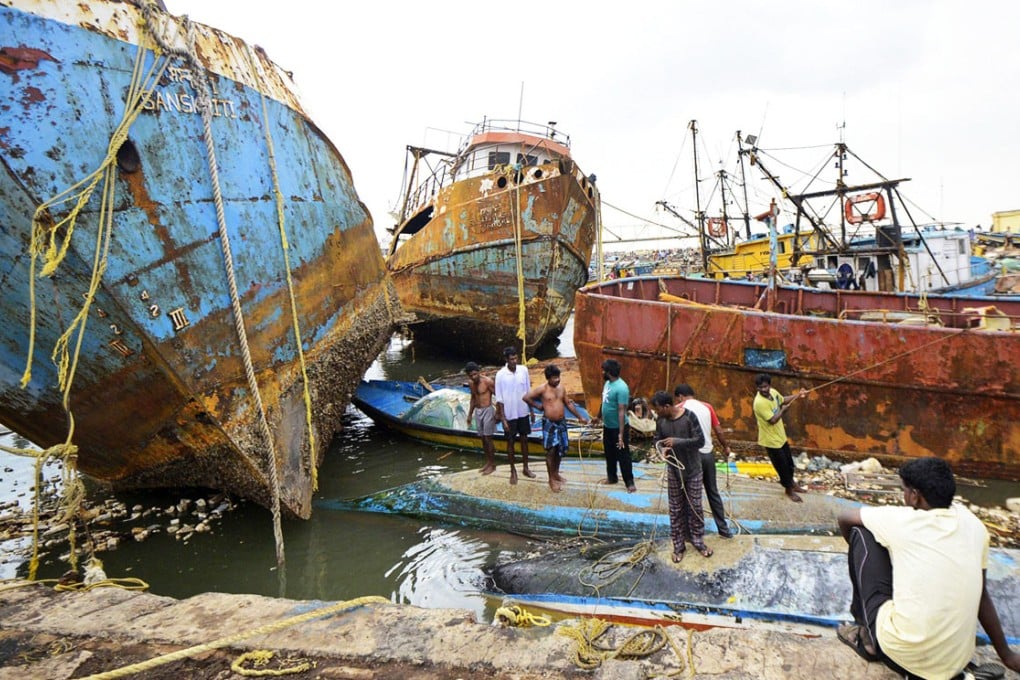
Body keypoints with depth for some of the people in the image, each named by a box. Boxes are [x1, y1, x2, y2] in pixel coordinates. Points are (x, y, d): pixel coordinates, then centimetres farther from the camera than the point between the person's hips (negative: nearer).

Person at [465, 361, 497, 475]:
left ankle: (493, 464, 8)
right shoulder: (470, 383, 4)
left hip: (488, 410, -6)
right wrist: (470, 414, 19)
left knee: (488, 438, -3)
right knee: (483, 438, 12)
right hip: (478, 411, 6)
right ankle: (488, 462, 24)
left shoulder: (488, 381, -16)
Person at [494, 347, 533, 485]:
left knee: (524, 439, 15)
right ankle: (513, 471, 24)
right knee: (510, 442, 9)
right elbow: (500, 399, -11)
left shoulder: (524, 370, -5)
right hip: (509, 415, -3)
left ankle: (525, 468, 31)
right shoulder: (500, 375, -15)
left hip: (523, 412, 3)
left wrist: (531, 410, 7)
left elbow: (528, 392, 5)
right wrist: (503, 419, -13)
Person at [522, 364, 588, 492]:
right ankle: (551, 479, 8)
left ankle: (556, 473, 32)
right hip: (549, 423, -6)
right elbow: (526, 397, -15)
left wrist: (580, 417, 13)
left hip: (561, 422, 6)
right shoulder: (542, 389, -12)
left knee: (560, 449, 14)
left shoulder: (562, 388, 6)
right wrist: (538, 406, -8)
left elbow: (568, 404, 14)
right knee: (551, 451, -2)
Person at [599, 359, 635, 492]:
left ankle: (629, 482, 15)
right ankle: (612, 477, 36)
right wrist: (602, 420, 19)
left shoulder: (621, 388, -25)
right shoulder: (608, 383, 3)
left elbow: (622, 411, -26)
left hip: (618, 428, -8)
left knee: (623, 456, 3)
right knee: (609, 454, 20)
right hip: (607, 426, 8)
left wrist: (621, 434, -26)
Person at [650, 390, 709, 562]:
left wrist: (676, 441, -28)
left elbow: (700, 441, -19)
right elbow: (657, 440, 6)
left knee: (695, 507, 10)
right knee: (676, 509, 10)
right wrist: (662, 449, -17)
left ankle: (698, 541, 28)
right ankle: (678, 545, 22)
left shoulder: (689, 416, -19)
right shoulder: (660, 420, -6)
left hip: (693, 471, -3)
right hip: (673, 472, 3)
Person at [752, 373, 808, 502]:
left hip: (780, 436, 8)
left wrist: (798, 395, 7)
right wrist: (783, 410, -18)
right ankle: (789, 490, 32)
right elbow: (773, 420, -33)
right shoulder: (759, 402, -32)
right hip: (771, 440, -8)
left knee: (789, 462, 26)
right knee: (782, 466, 9)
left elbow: (783, 400, 16)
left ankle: (792, 483, 50)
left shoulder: (773, 392, -6)